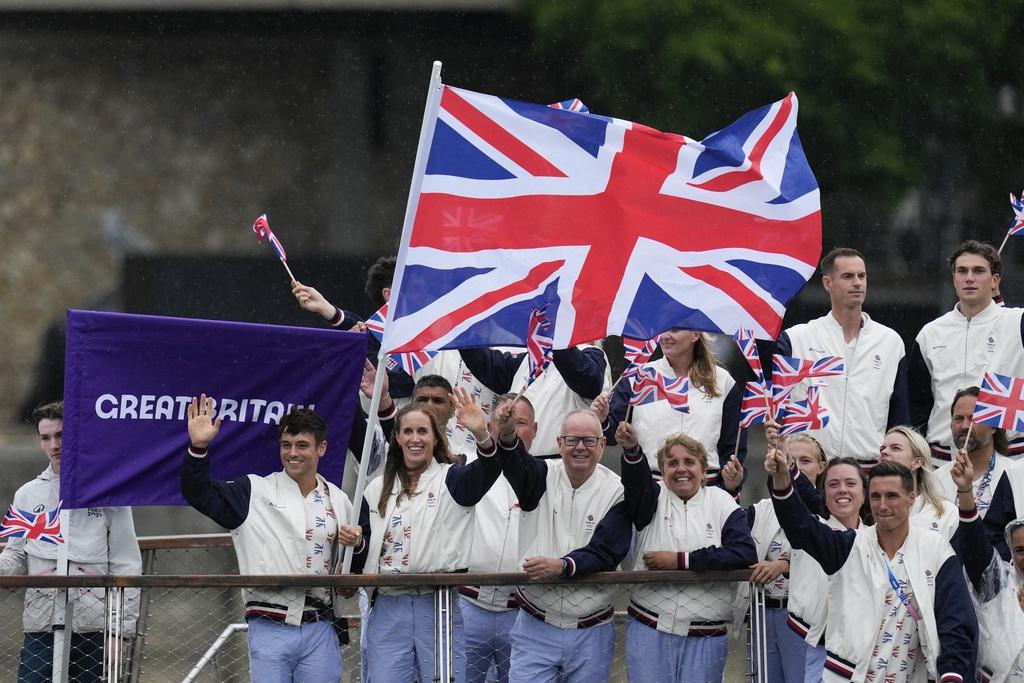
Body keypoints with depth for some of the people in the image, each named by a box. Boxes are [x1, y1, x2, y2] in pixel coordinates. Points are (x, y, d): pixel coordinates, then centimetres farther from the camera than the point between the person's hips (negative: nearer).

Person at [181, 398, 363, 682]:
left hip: (319, 631, 3)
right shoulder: (255, 492, 5)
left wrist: (356, 544, 0)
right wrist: (198, 447, -18)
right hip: (269, 629, -3)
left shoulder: (338, 501, 15)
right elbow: (199, 493, -4)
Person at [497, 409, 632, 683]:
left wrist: (562, 566, -30)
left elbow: (605, 553, -11)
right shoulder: (543, 476, 0)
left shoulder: (616, 491, -3)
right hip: (535, 627, 0)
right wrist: (507, 438, -48)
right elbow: (516, 465, -24)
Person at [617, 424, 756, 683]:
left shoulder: (721, 503, 3)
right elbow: (636, 479, -18)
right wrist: (632, 449, -41)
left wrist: (682, 561, -13)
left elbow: (745, 554, -11)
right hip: (649, 630, 0)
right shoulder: (654, 497, 6)